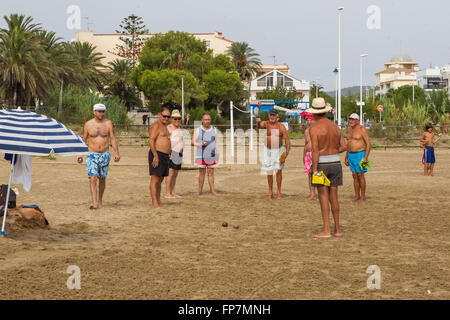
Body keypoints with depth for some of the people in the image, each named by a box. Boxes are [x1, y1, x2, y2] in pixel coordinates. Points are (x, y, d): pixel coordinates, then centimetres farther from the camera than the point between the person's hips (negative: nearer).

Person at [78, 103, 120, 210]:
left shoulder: (108, 123, 2)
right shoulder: (88, 124, 1)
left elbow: (112, 138, 1)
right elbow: (84, 140, 10)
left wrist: (116, 152, -9)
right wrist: (80, 154, 5)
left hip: (105, 155, 1)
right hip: (92, 155, -1)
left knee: (102, 179, 9)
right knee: (93, 178, -15)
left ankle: (100, 201, 24)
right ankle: (94, 203, -21)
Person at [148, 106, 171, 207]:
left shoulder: (164, 126, 20)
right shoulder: (156, 125, -11)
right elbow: (151, 141, -19)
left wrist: (168, 156, 24)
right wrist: (156, 156, -24)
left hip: (165, 156, 10)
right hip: (157, 155, -10)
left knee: (160, 180, 11)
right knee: (155, 179, -9)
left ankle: (159, 201, 15)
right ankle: (154, 203, -10)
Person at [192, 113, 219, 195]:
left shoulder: (214, 129, 8)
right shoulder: (198, 130, 0)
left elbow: (216, 142, 11)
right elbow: (193, 142, -1)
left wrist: (217, 153, 5)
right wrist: (201, 144, -19)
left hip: (211, 155, 2)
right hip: (201, 156, -2)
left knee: (211, 173, 2)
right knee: (202, 173, -1)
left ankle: (212, 190, 2)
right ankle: (200, 190, 4)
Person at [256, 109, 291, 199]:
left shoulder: (281, 127, -6)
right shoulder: (266, 124, -5)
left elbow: (287, 139, -7)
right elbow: (260, 126, -28)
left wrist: (287, 150, -20)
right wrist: (258, 122, -52)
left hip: (279, 150, -1)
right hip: (268, 151, 1)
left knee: (278, 170, -5)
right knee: (269, 171, 7)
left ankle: (279, 191, 3)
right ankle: (270, 192, 18)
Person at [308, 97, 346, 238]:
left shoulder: (314, 128, -11)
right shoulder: (335, 127, 8)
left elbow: (315, 150, -18)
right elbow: (344, 146, 5)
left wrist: (314, 170, -18)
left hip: (321, 164, -5)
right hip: (335, 163, 5)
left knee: (323, 197, -4)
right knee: (333, 197, 11)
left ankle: (326, 231, -5)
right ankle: (337, 229, 15)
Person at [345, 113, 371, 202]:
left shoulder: (362, 129, -12)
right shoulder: (349, 130, 10)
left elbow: (368, 144, -14)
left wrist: (366, 157, -22)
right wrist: (346, 158, 18)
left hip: (360, 155, -7)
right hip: (351, 155, 7)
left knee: (360, 176, -4)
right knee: (354, 176, 8)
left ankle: (363, 197, 4)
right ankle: (357, 196, 14)